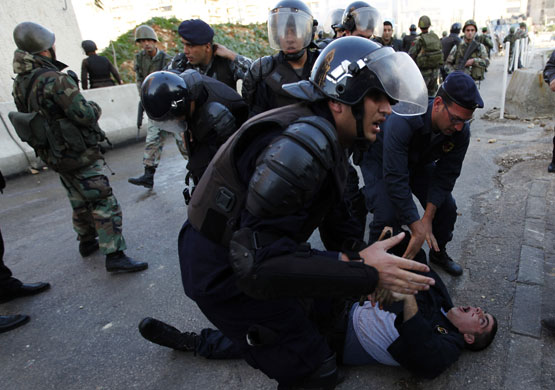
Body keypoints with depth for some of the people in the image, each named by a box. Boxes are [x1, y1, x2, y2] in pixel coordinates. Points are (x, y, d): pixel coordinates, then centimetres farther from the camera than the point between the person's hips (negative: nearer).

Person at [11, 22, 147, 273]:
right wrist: (95, 108, -3)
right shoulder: (53, 79, -22)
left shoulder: (20, 83, 6)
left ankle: (87, 243, 38)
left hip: (54, 155, 9)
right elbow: (85, 115, -25)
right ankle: (115, 256, -3)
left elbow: (29, 114, 14)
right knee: (104, 204, -5)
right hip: (79, 155, -9)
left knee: (80, 202, 23)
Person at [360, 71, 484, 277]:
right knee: (387, 215, -24)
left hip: (419, 163, 6)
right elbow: (395, 179, -41)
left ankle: (438, 252, 28)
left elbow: (445, 175, -14)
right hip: (381, 160, -5)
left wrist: (428, 217, -23)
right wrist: (417, 228, -39)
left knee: (447, 207, -2)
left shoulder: (461, 131, -22)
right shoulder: (403, 120, -42)